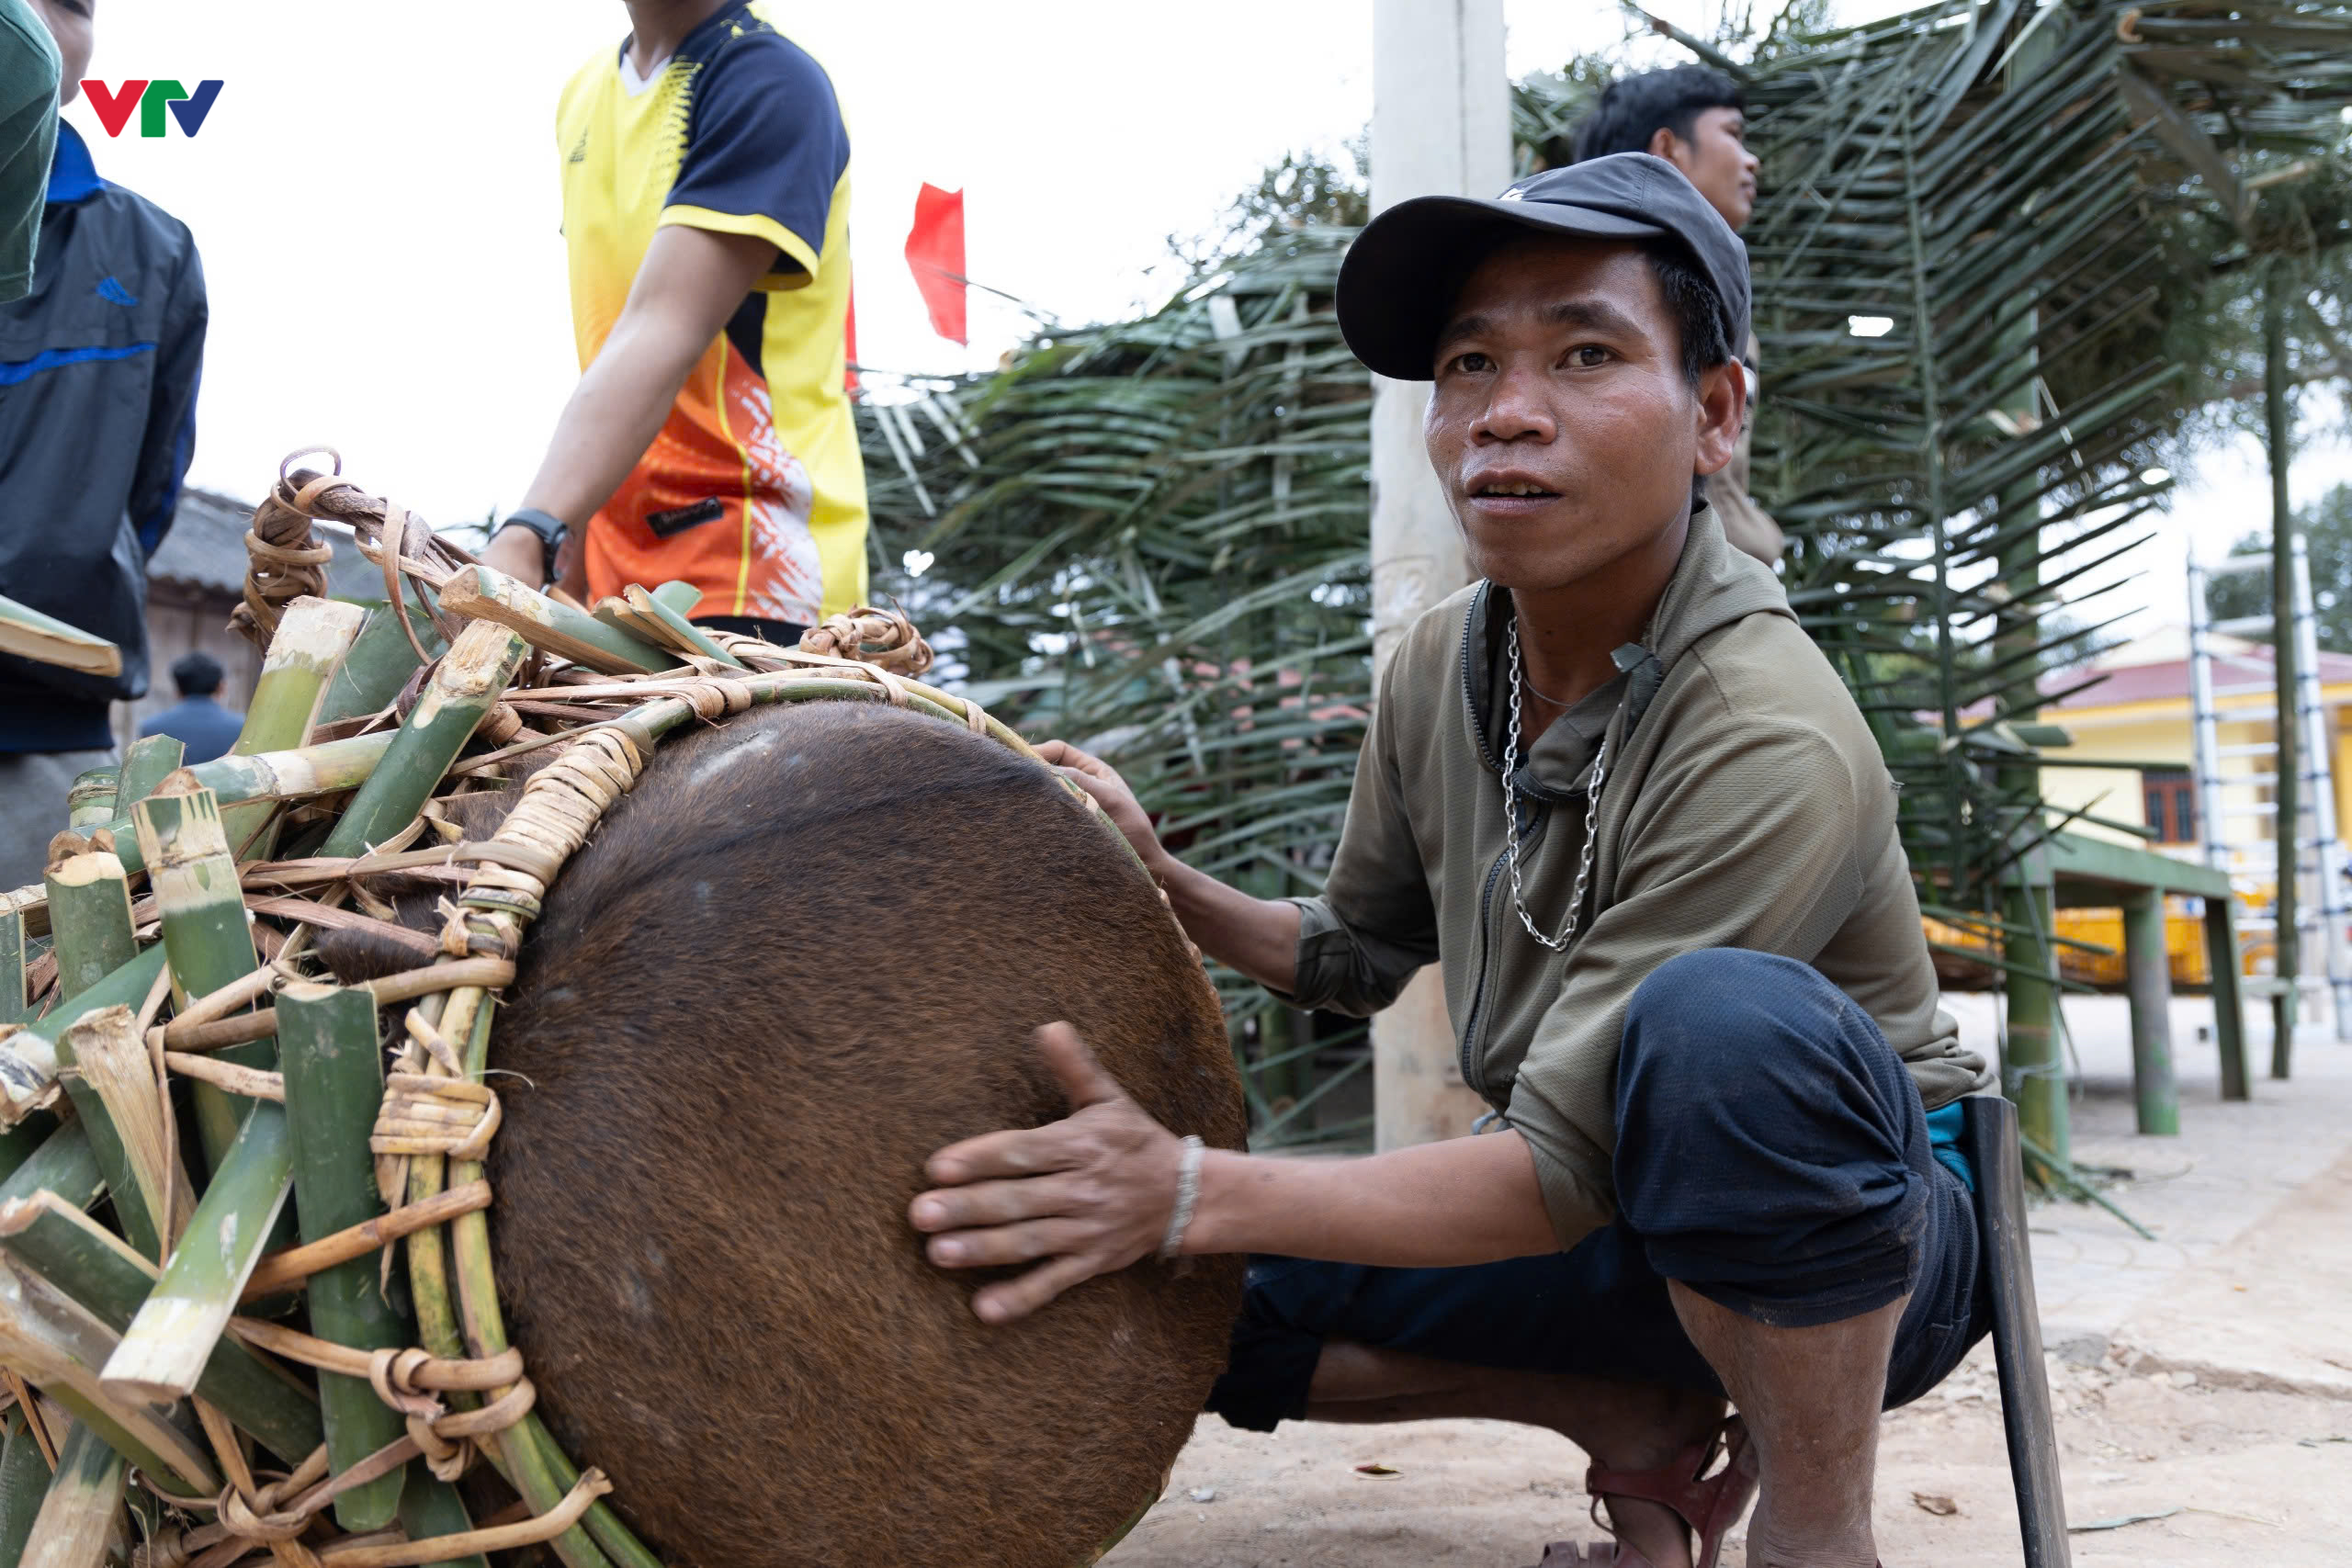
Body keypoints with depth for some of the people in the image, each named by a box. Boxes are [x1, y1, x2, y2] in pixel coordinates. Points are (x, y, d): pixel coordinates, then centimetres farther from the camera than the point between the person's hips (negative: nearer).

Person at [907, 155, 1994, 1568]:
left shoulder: (1769, 741, -27)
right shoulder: (1440, 669, -4)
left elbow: (1561, 1173, -29)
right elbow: (1359, 951, 13)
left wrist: (1195, 1193, -35)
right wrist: (1163, 885, -5)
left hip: (1872, 1229, -6)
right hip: (1628, 1225, 7)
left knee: (1722, 1022, -40)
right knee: (1170, 1285, -6)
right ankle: (1647, 1425, 4)